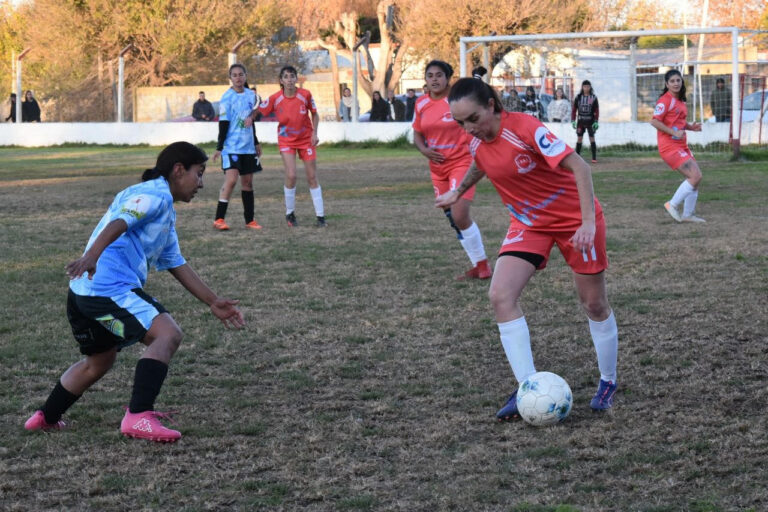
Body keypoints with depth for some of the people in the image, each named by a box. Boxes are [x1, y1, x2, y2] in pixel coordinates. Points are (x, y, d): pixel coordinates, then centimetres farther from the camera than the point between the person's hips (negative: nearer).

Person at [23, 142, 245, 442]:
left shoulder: (166, 213, 28)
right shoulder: (154, 195, -5)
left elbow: (177, 265, 32)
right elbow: (118, 223, -21)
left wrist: (213, 301, 33)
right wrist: (91, 257, -37)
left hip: (84, 293, 11)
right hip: (109, 286, -11)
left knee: (99, 361, 29)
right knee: (167, 334, -19)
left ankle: (46, 418, 42)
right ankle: (138, 417, -28)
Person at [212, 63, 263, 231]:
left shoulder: (251, 95, 8)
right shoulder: (227, 97, -9)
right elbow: (223, 123, -10)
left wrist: (256, 142, 25)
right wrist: (219, 148, -13)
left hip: (248, 147, 6)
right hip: (231, 146, -6)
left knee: (248, 182, 9)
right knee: (231, 179, -18)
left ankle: (250, 220, 16)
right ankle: (219, 219, -15)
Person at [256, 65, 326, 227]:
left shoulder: (305, 95, -11)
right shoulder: (275, 99, -13)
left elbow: (314, 114, 3)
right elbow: (258, 112, -2)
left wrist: (314, 132, -8)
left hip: (306, 139, 1)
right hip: (286, 140, -1)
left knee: (312, 177, 2)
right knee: (291, 176, -15)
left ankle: (320, 216, 10)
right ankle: (290, 213, 6)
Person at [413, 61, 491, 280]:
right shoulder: (421, 104, 4)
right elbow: (417, 135, 14)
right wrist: (424, 149, -6)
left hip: (461, 161, -6)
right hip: (437, 167, 6)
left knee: (460, 216, -18)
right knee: (453, 219, 10)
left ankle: (482, 265, -2)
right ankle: (478, 267, 21)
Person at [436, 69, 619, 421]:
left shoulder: (524, 129, -28)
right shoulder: (477, 142, -7)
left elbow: (578, 166, -30)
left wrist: (589, 221, -36)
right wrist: (458, 192, 30)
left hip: (573, 218, -6)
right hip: (528, 222, 6)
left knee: (594, 303, 5)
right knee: (500, 295, -16)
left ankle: (608, 383, 27)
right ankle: (528, 387, -16)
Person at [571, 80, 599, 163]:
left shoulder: (593, 98, -2)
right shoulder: (578, 97, 2)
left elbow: (596, 110, -1)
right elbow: (574, 109, 5)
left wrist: (596, 122, -8)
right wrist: (573, 121, -2)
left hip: (590, 121, -2)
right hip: (580, 121, 2)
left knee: (592, 138, -4)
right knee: (579, 138, 4)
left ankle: (594, 158, -4)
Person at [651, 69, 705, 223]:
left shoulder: (680, 101, 16)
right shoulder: (665, 100, -12)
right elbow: (654, 121, -19)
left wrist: (691, 127, 9)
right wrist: (674, 132, -23)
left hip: (681, 146, 10)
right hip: (669, 146, -10)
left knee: (694, 178, 11)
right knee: (695, 176, -16)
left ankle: (688, 214, 20)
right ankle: (673, 205, -4)